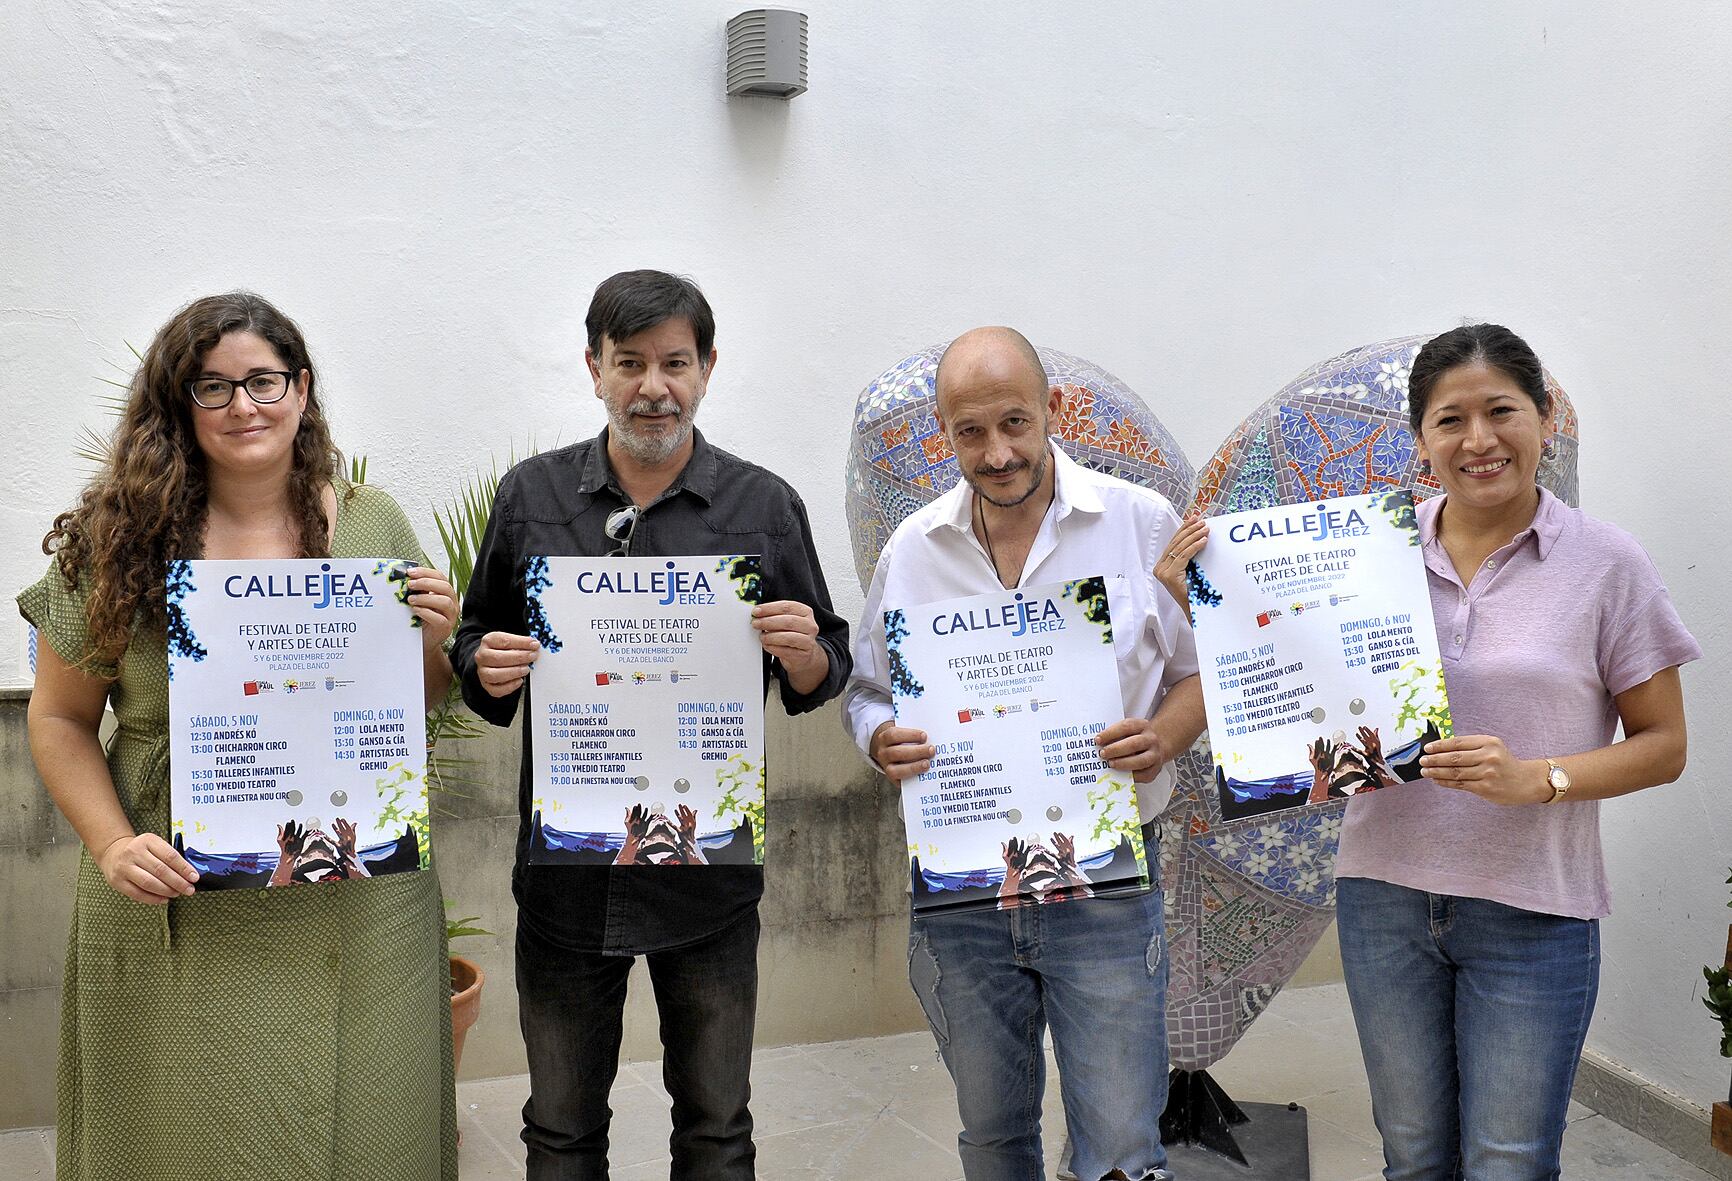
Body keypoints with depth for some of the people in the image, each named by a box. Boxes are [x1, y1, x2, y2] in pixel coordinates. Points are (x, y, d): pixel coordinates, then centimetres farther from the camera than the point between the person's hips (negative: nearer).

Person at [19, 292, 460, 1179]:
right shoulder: (121, 539, -4)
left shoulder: (371, 523, 2)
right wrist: (112, 847, -11)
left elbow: (419, 706, 10)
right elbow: (60, 720, 3)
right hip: (178, 915, -1)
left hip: (357, 903, 2)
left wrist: (433, 641, -11)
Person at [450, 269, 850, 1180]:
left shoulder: (765, 506, -1)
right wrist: (486, 668, -12)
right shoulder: (531, 495, 2)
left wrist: (805, 652, -18)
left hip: (710, 868, -1)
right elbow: (476, 645, 10)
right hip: (565, 868, 1)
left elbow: (819, 683, 4)